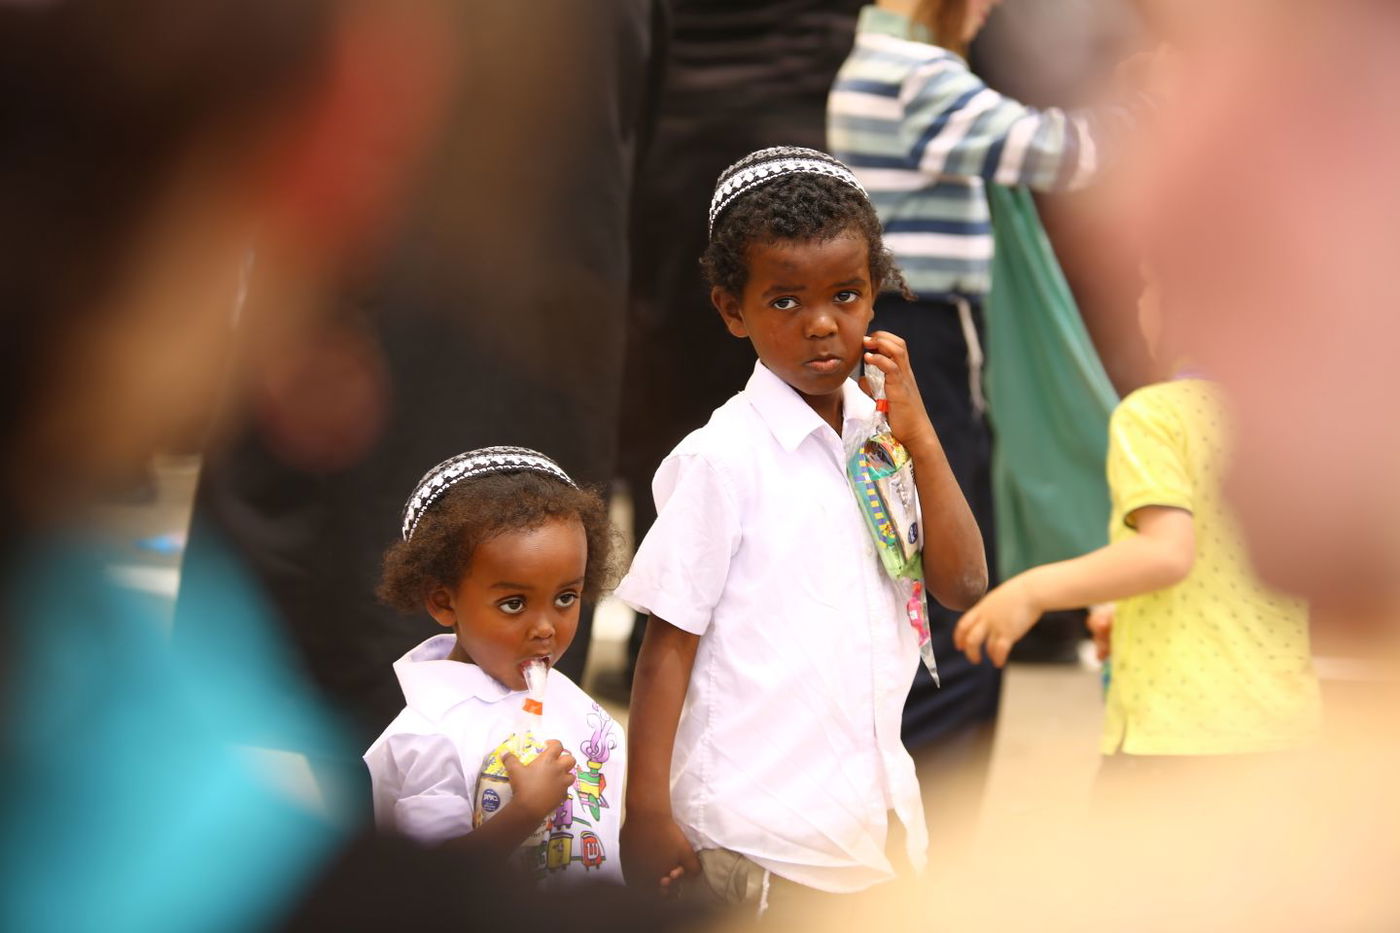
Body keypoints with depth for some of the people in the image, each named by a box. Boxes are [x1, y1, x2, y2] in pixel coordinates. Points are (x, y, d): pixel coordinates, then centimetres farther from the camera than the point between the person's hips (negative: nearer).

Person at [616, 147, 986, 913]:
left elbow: (962, 585, 2)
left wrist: (919, 437, -6)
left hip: (875, 821, 6)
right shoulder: (723, 458, -10)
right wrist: (646, 813, -12)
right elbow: (668, 641, -10)